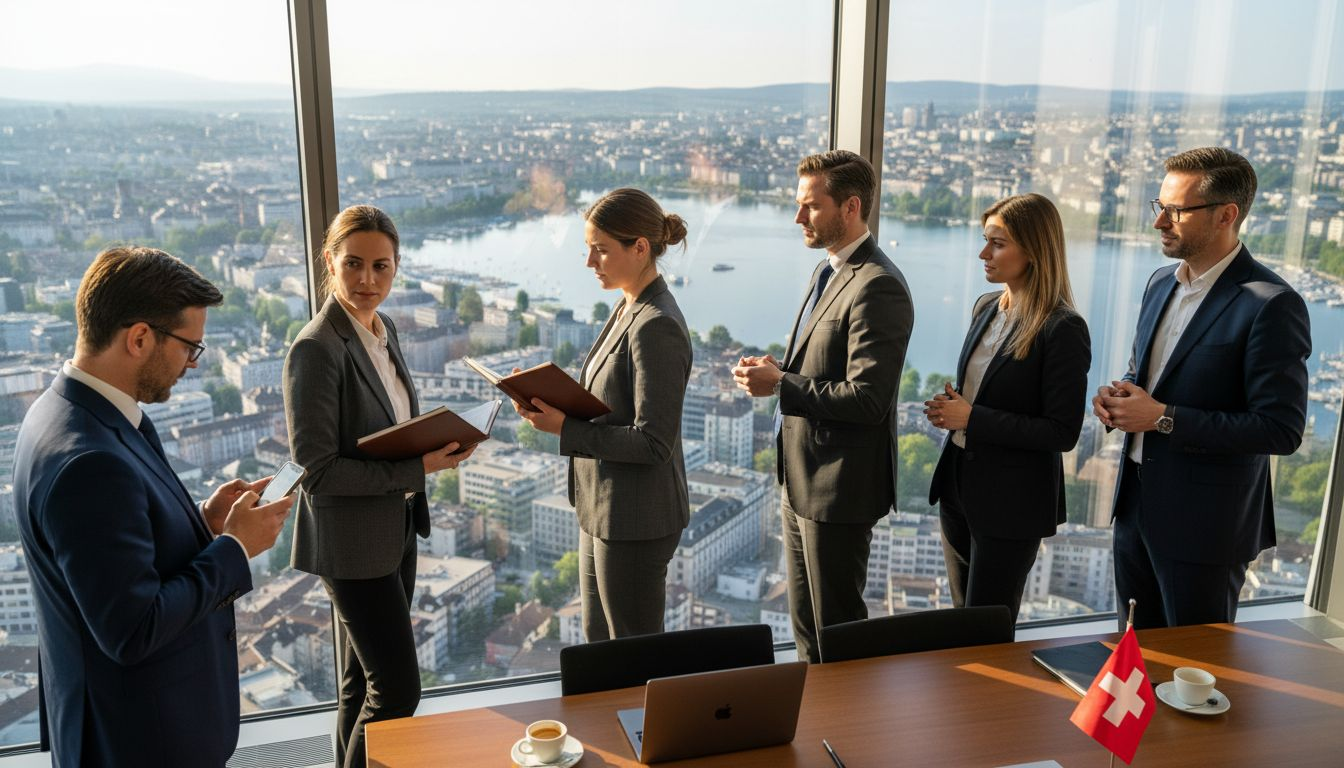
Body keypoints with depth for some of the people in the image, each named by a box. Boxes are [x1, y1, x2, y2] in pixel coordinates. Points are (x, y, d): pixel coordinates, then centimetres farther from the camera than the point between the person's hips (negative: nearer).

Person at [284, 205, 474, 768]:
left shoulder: (382, 330, 5)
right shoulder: (317, 348, -20)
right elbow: (318, 471, -21)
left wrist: (435, 445, -2)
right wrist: (417, 467, -22)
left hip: (395, 530, 8)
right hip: (352, 540, -8)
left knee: (364, 680, 20)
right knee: (398, 688, -1)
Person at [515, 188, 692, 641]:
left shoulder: (656, 327, -22)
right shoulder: (628, 309, 8)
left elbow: (652, 443, -23)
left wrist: (564, 429, -24)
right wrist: (555, 406, 0)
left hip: (635, 519, -10)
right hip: (602, 508, 10)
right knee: (598, 642, 22)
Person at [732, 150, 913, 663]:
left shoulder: (877, 288, -21)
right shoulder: (827, 271, 12)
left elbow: (867, 399, -26)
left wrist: (779, 385, -21)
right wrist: (779, 370, 0)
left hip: (837, 488, -10)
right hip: (801, 478, 10)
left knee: (837, 629, 7)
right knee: (805, 624, 22)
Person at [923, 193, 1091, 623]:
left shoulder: (1063, 330, -18)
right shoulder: (986, 308, 6)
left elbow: (1062, 433, -19)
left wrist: (971, 419, -20)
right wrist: (952, 408, -4)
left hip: (1011, 503, -7)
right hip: (959, 487, 8)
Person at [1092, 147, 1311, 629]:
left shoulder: (1270, 305, -18)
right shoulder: (1161, 283, 7)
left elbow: (1281, 430, -20)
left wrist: (1163, 418, -21)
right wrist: (1120, 397, -3)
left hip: (1203, 522, -7)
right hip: (1136, 503, 7)